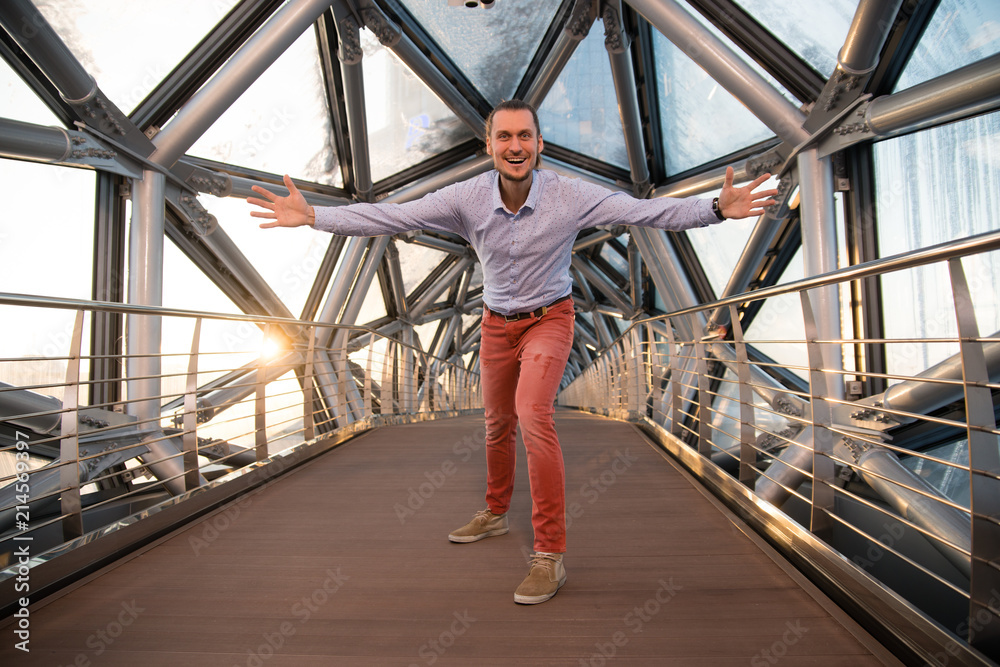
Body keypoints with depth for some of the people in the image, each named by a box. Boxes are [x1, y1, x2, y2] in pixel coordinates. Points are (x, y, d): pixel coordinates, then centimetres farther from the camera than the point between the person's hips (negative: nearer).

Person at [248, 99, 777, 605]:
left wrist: (718, 209, -26)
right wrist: (311, 215, -20)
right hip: (497, 324, 4)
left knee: (533, 416, -26)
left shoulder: (570, 196, -17)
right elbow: (390, 217, -14)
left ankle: (550, 554, -12)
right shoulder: (466, 198, -14)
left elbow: (646, 211, -16)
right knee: (497, 426, 17)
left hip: (549, 319, -3)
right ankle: (495, 514, 42)